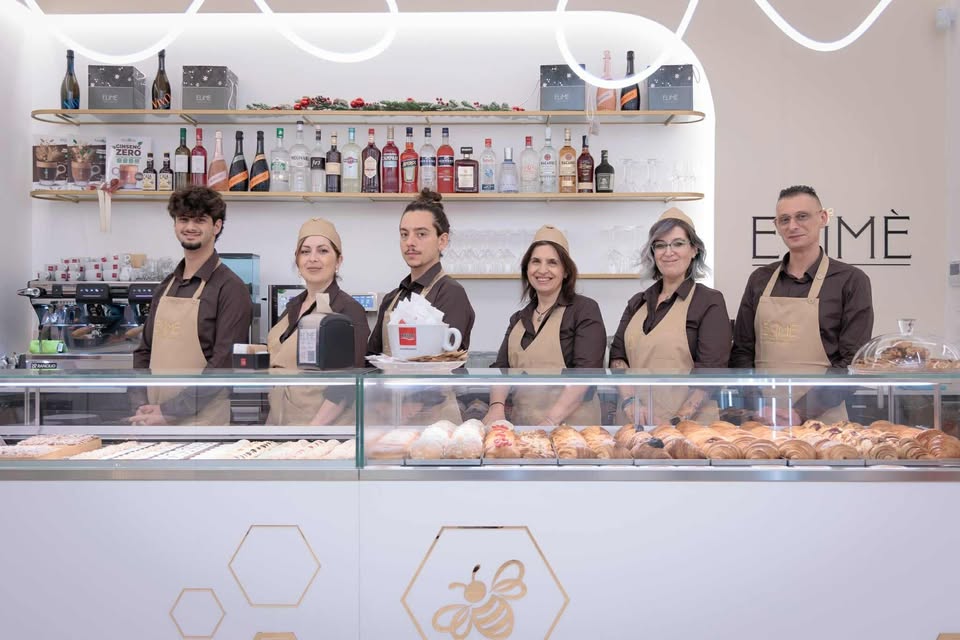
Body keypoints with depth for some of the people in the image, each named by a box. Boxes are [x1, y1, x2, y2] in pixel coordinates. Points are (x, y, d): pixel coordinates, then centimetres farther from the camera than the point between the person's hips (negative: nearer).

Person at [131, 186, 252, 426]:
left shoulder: (230, 288, -10)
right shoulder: (166, 285, 10)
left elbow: (223, 364, -15)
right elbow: (145, 350, 14)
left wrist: (169, 411, -15)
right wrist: (140, 407, 1)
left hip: (202, 422, -5)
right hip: (154, 418, 6)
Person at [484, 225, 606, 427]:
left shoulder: (584, 310, -1)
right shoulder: (519, 319, 14)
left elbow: (586, 371, -11)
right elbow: (501, 368, 7)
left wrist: (552, 419, -21)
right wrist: (497, 406, -12)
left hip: (571, 424, -4)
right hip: (522, 424, 4)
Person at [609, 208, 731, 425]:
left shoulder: (710, 302, -3)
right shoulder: (637, 303, 11)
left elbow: (711, 373, -9)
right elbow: (617, 355, 7)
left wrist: (677, 422, -17)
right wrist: (630, 401, -9)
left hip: (690, 423, -4)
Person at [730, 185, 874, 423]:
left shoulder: (850, 280, -1)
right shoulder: (760, 280, 8)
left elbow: (852, 361, -7)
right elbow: (741, 351, 7)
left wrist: (801, 411, -14)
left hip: (822, 419, -2)